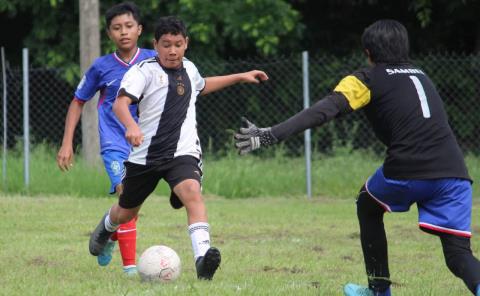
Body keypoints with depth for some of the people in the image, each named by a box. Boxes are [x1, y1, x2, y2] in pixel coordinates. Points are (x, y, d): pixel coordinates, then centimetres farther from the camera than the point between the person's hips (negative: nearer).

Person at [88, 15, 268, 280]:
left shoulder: (189, 69, 9)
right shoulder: (144, 71, -11)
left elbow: (201, 86, 36)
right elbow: (120, 102, -28)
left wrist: (239, 77, 36)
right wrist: (131, 126, -48)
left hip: (182, 152, 2)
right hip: (145, 155, -2)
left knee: (192, 192, -29)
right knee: (127, 212, 18)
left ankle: (202, 257, -44)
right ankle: (106, 227, 56)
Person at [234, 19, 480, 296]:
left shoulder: (368, 78, 10)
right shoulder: (420, 74, 28)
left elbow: (324, 111, -4)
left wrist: (271, 135, -12)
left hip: (408, 169, -4)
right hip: (454, 173, 4)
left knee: (368, 206, 28)